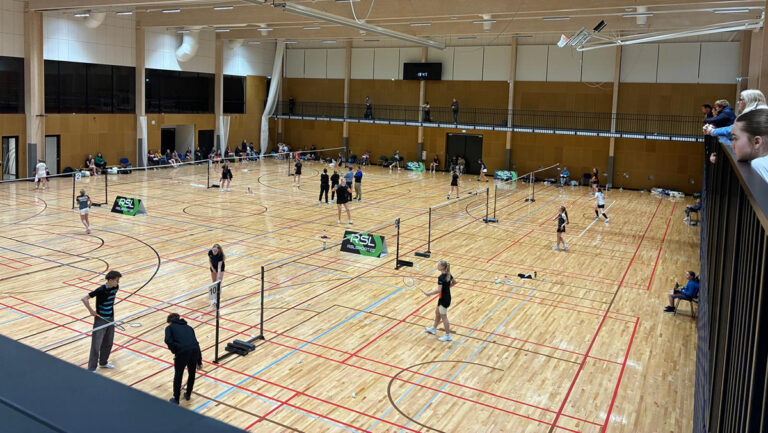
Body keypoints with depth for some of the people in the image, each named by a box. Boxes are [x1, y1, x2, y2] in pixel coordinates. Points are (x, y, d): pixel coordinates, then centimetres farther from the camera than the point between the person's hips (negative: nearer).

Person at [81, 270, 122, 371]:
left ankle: (103, 363, 35)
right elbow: (84, 299, -23)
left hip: (110, 319, 7)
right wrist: (91, 311, -18)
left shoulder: (115, 288, -3)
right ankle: (91, 369, 7)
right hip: (100, 320, -7)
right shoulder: (101, 290, -23)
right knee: (96, 345, -2)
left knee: (108, 343, 17)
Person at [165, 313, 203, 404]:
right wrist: (199, 362, 31)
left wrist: (174, 351, 8)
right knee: (192, 374, 28)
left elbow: (168, 340, -6)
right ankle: (188, 394, 43)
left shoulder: (170, 327, 17)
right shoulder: (188, 327, 28)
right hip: (195, 350, 4)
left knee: (178, 376, 18)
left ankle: (176, 399, 29)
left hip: (182, 352, -4)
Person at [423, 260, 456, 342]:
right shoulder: (448, 274, 1)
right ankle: (433, 329, 43)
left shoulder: (441, 278, -26)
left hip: (444, 299, -9)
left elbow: (439, 290, -30)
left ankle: (448, 336, 13)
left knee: (443, 317, 3)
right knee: (437, 312, 25)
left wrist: (429, 294, -21)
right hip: (447, 297, 9)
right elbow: (454, 282, 15)